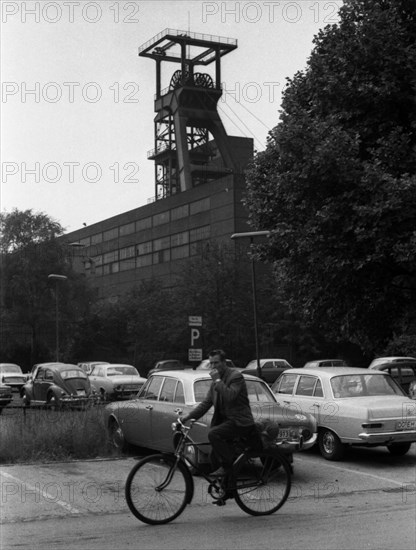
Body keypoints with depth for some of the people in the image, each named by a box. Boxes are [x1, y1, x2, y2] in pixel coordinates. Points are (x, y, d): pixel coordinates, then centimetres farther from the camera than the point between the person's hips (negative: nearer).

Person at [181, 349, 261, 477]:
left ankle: (227, 465, -15)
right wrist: (189, 416, 3)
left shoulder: (236, 376, -10)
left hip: (239, 421, -8)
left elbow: (230, 396, -26)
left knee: (213, 434, -27)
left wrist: (218, 380, -19)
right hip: (225, 420, 8)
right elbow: (206, 403, 14)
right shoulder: (215, 382, 15)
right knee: (215, 457, 3)